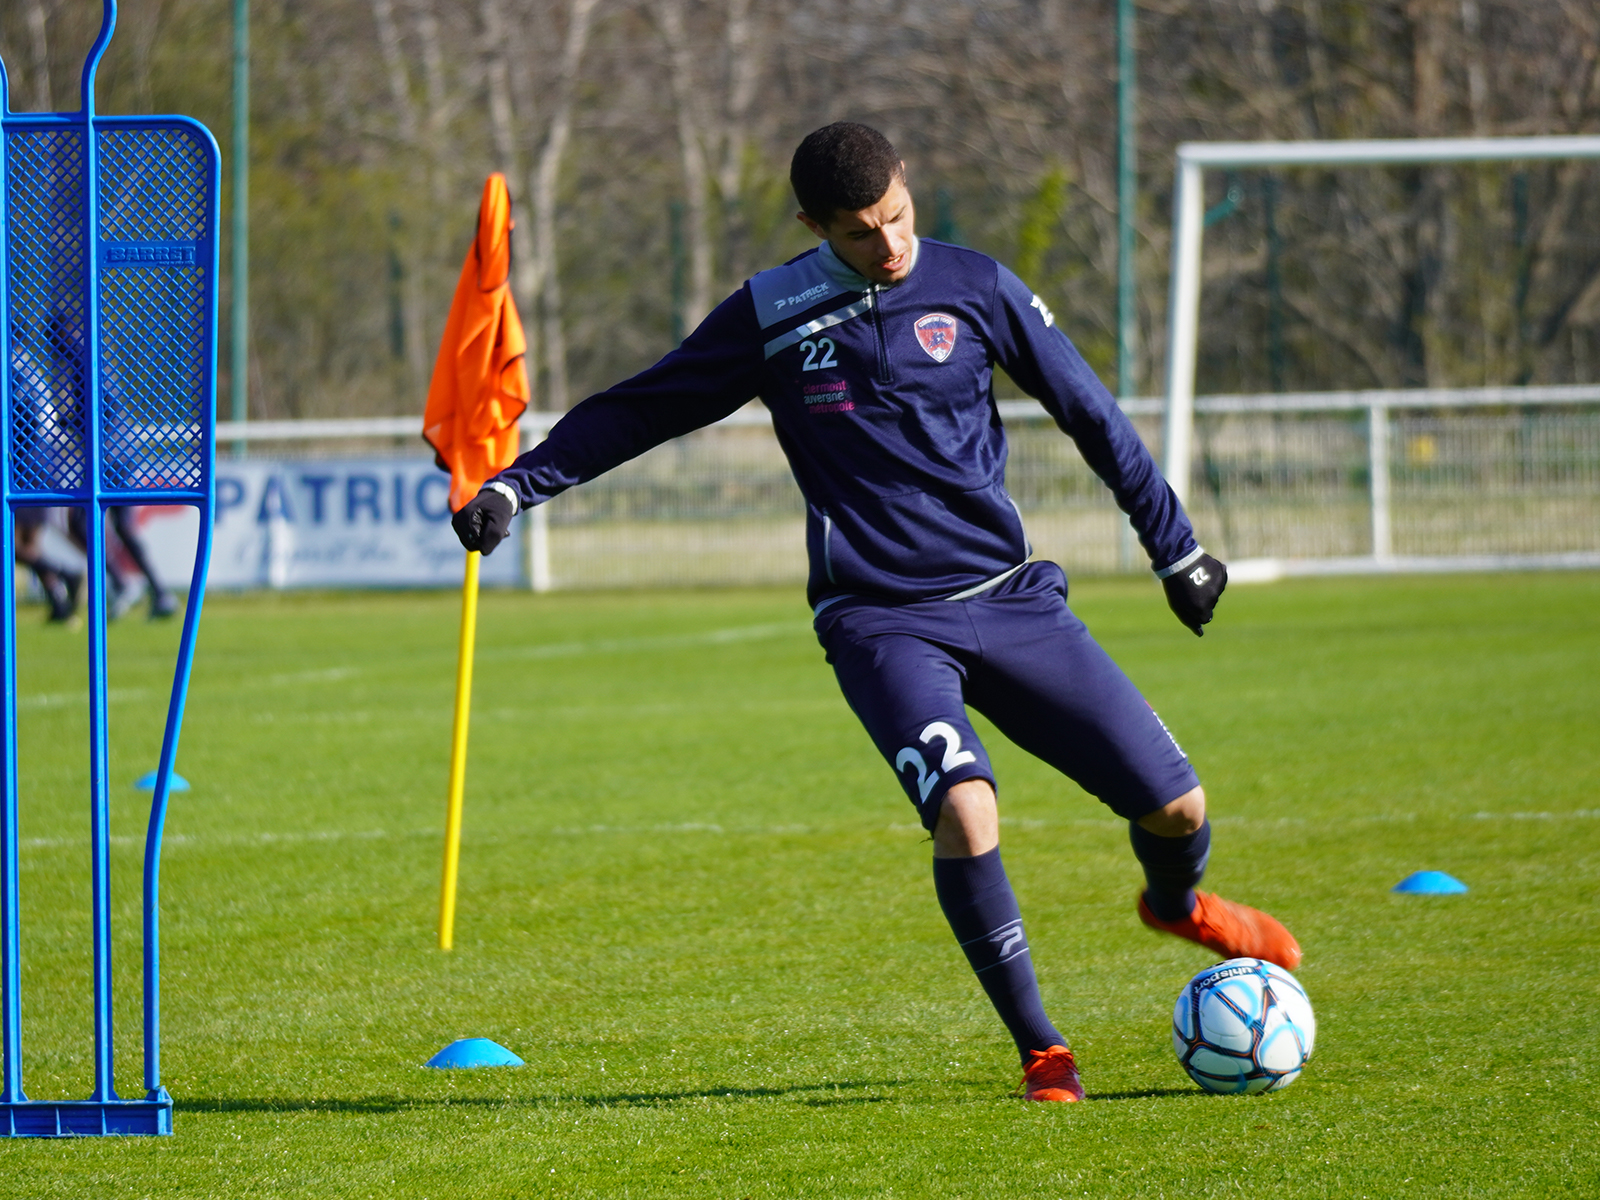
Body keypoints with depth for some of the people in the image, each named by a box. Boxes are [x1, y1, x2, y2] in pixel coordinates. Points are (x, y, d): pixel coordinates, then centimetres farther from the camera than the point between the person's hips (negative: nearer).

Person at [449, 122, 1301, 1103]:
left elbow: (1090, 413, 11)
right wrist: (516, 485, 2)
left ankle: (1177, 903, 37)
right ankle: (1042, 1051, -12)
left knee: (1175, 806, -2)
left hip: (1010, 598, 2)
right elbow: (638, 411, 10)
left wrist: (1176, 546, 16)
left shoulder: (972, 287, 1)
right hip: (881, 624, -2)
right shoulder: (769, 318, -1)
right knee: (964, 811, -28)